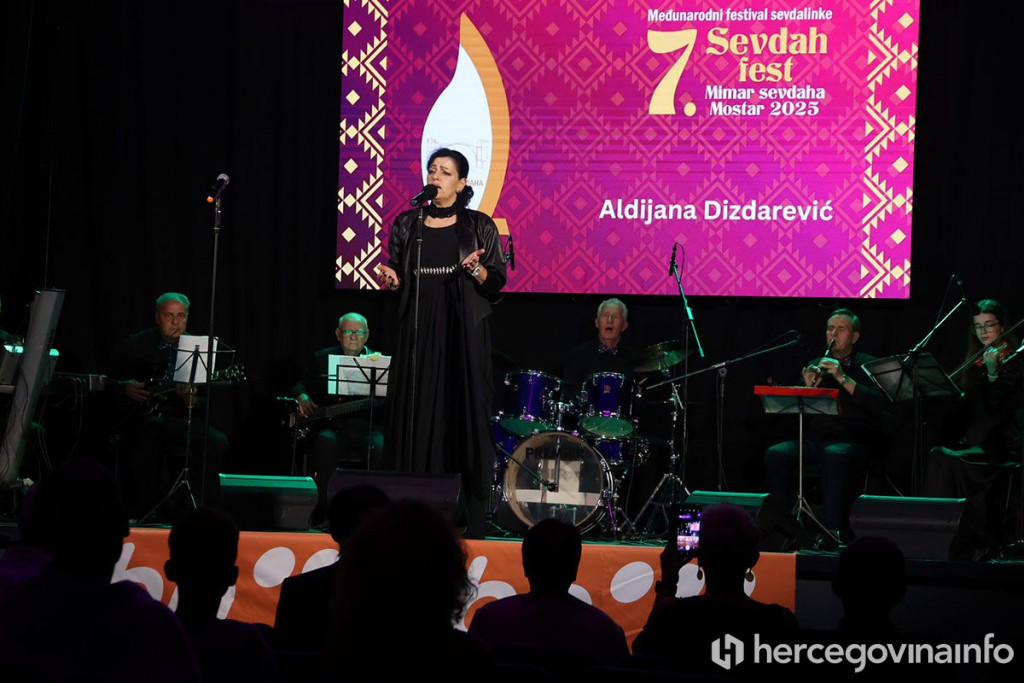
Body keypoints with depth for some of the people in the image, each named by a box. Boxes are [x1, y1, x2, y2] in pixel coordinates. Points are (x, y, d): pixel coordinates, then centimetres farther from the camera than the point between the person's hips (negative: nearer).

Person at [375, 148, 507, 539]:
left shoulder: (479, 227, 3)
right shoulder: (407, 224, 10)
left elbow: (496, 283, 1)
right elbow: (397, 279, 15)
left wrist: (476, 270, -18)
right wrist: (391, 280, -7)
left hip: (464, 334, -2)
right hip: (418, 332, 2)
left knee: (463, 413, -5)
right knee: (416, 414, -1)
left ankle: (468, 520, -4)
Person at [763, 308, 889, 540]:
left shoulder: (868, 365, 9)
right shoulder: (814, 367, 21)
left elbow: (879, 404, -9)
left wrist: (843, 379, -15)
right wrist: (808, 387, -6)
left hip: (853, 441, -4)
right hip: (813, 439, 4)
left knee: (834, 455, -39)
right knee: (775, 455, -25)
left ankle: (833, 528, -38)